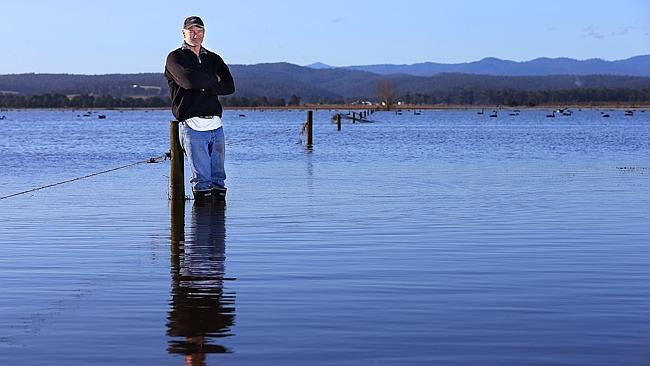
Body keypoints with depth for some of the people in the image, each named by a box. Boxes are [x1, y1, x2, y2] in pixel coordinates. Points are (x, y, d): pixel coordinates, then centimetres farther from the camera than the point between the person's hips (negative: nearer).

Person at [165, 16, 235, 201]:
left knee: (218, 176, 5)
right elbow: (189, 80, -15)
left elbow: (229, 87, 5)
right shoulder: (175, 58, 5)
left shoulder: (213, 59, 20)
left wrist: (202, 86, -6)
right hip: (193, 126, -5)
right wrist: (213, 80, 1)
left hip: (216, 125, 5)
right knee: (201, 178, -6)